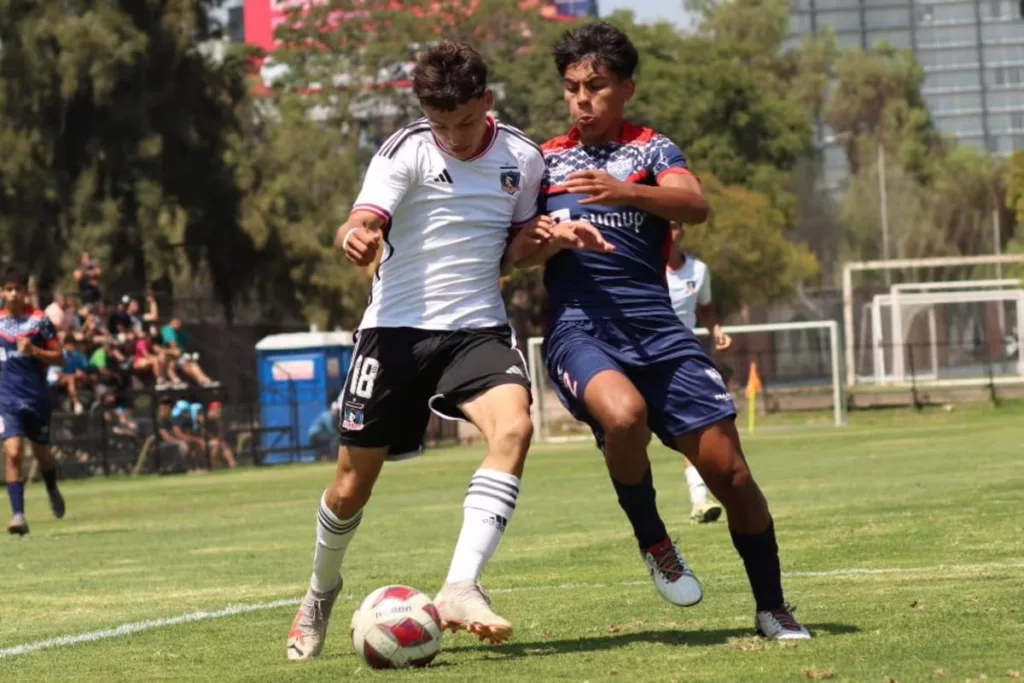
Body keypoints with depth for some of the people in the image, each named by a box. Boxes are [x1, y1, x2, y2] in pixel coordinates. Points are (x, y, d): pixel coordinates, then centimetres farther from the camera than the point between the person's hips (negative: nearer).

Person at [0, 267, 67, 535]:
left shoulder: (40, 320, -3)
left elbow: (59, 358, -3)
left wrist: (33, 351, -17)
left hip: (37, 397, 0)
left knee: (41, 453, 14)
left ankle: (52, 491, 46)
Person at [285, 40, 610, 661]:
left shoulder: (524, 160, 3)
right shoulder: (407, 151, -8)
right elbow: (364, 225, -22)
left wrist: (546, 237, -6)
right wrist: (357, 239, -46)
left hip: (479, 327, 2)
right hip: (399, 327, -2)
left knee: (514, 425, -29)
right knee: (353, 487, 5)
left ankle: (460, 589, -33)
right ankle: (322, 592, 36)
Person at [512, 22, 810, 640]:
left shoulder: (652, 149, 10)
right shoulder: (545, 160, 17)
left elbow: (695, 206, -11)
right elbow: (518, 254, 15)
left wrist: (623, 192, -29)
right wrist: (551, 238, -8)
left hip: (655, 327, 1)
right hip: (578, 326, -1)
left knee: (729, 471, -3)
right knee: (624, 414, -35)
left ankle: (773, 609, 15)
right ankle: (653, 542, -8)